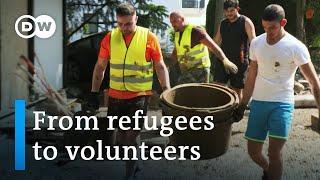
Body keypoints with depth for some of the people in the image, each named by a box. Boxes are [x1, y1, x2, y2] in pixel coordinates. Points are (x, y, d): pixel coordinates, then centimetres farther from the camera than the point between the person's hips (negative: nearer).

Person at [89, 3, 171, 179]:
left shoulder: (149, 37, -6)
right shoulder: (110, 38, 0)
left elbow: (160, 67, 0)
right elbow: (100, 67, 8)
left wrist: (166, 90, -7)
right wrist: (94, 92, 7)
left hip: (139, 95, -3)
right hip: (115, 95, 3)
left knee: (131, 136, -6)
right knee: (119, 133, 15)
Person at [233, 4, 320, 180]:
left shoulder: (296, 47, -10)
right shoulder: (256, 43, 3)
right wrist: (242, 105, 15)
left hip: (282, 103, -4)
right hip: (258, 102, 4)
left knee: (274, 152, -15)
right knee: (253, 151, 9)